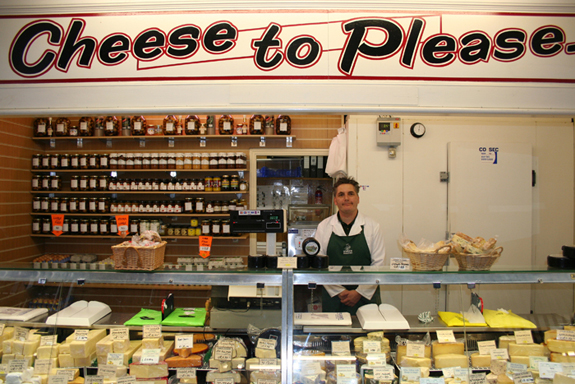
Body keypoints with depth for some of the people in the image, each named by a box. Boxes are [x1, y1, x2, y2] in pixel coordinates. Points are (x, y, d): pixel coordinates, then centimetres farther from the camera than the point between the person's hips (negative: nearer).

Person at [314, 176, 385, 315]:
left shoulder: (372, 226, 2)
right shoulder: (323, 227, 2)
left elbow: (378, 264, 0)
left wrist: (359, 292, -8)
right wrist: (340, 292, -7)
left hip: (366, 298, 0)